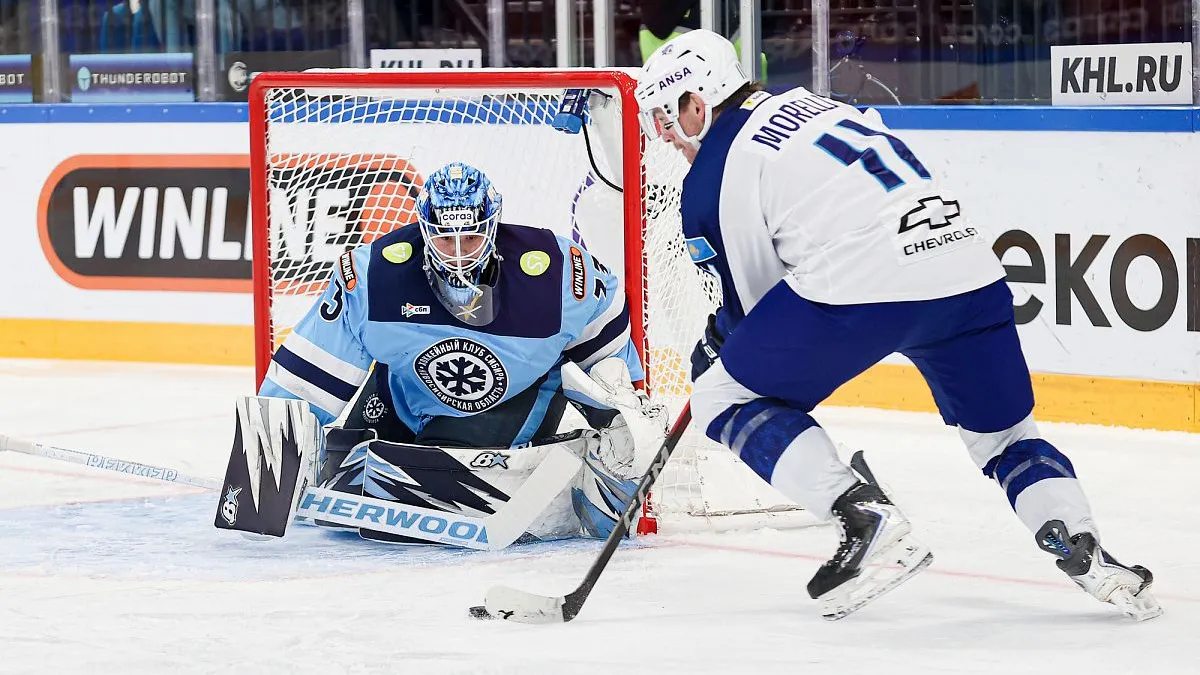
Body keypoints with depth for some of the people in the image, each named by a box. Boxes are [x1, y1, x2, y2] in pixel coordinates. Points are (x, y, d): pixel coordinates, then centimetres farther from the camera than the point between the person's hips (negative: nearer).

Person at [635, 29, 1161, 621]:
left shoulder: (712, 176, 6)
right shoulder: (805, 104, 29)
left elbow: (757, 303, 11)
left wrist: (717, 349, 33)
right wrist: (724, 332, 46)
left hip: (860, 284, -7)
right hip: (970, 274, 7)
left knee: (725, 399, 9)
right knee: (1004, 437, 25)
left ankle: (867, 521, -4)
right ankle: (1086, 554, 2)